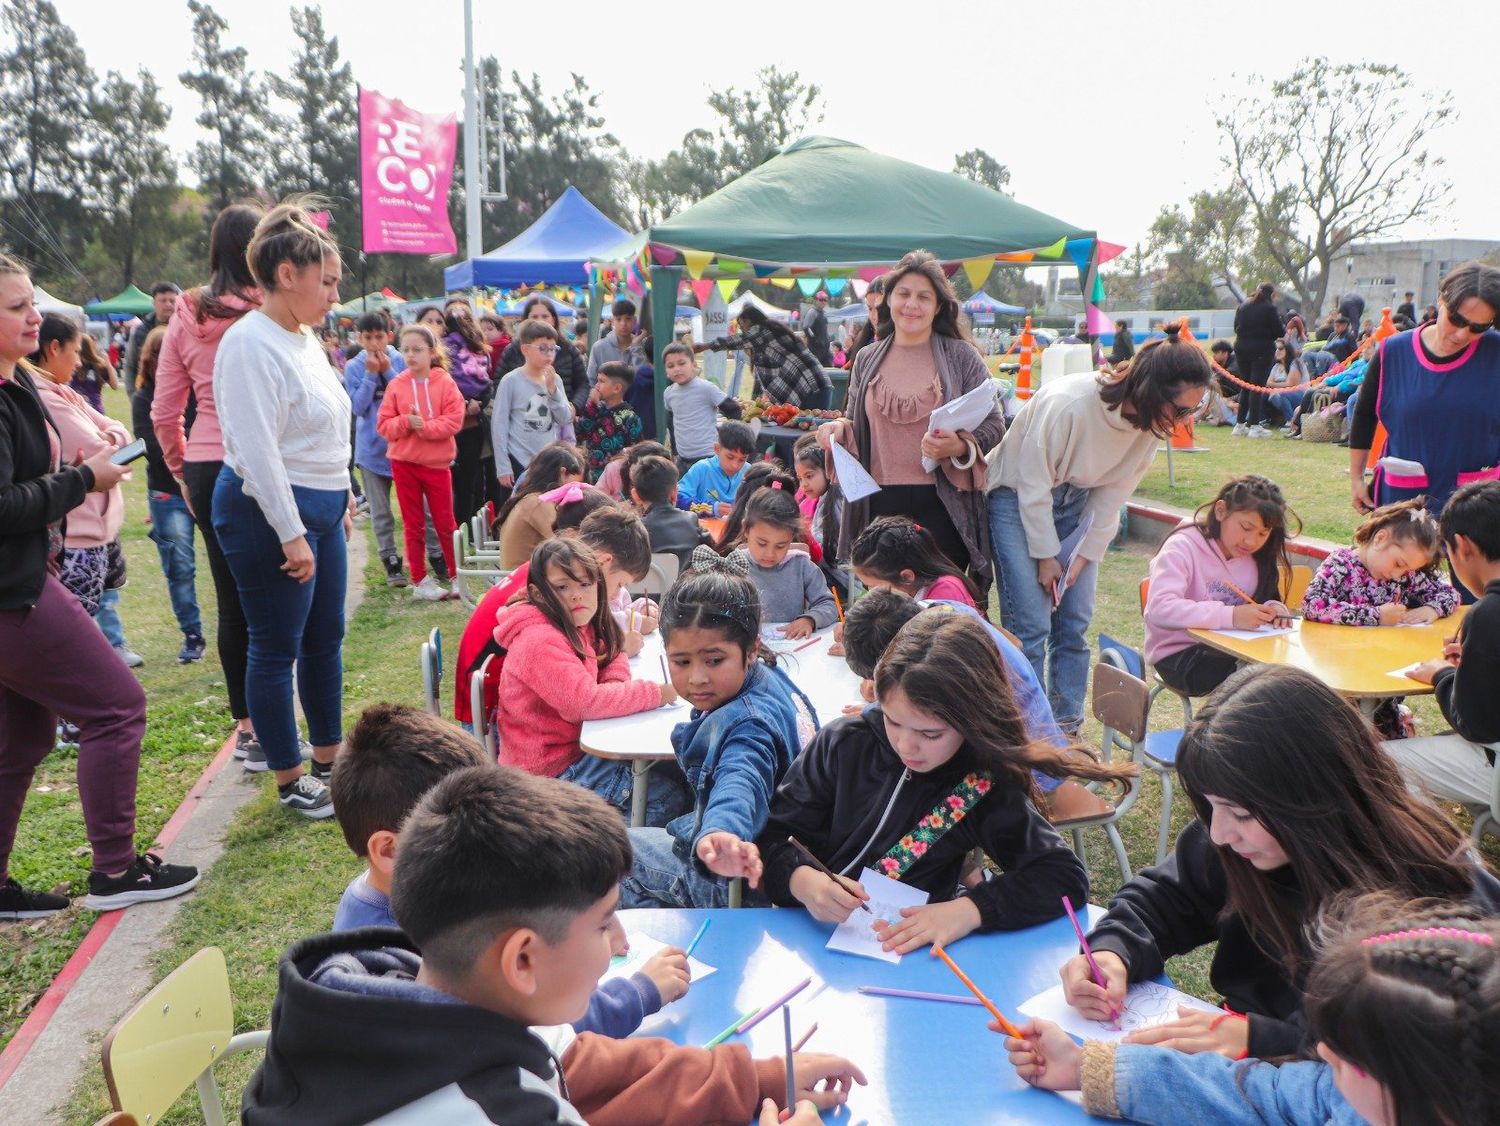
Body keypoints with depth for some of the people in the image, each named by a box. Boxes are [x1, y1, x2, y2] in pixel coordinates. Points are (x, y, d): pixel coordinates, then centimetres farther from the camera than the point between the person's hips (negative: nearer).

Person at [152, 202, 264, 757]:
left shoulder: (186, 316, 7)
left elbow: (164, 413, 9)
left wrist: (182, 471, 21)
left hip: (205, 469, 5)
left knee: (231, 601, 12)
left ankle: (244, 726, 22)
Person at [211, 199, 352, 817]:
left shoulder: (303, 337, 12)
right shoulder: (251, 344, -17)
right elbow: (258, 451, -23)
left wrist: (341, 495, 23)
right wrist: (291, 535, -23)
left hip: (321, 508, 10)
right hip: (267, 512, -9)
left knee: (326, 638, 15)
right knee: (277, 648, 2)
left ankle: (328, 757, 29)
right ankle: (290, 780, 14)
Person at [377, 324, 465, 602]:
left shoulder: (445, 382, -5)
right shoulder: (396, 384, 0)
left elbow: (454, 422, -12)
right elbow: (384, 424, -1)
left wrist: (425, 426, -22)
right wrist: (406, 422, -18)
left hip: (436, 462, -2)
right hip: (403, 462, 2)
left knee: (445, 522, 6)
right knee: (413, 524, 8)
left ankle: (458, 576, 18)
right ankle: (420, 581, 16)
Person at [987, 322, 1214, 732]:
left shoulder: (1150, 422, -12)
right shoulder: (1068, 403, -32)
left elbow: (1113, 493, -2)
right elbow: (1033, 485, -22)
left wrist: (1083, 556, -6)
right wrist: (1046, 556, -15)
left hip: (1076, 501, 6)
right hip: (1017, 496, -6)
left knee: (1075, 622, 3)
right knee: (1032, 625, -10)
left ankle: (1067, 727, 14)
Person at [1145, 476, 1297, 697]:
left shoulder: (1256, 557, 7)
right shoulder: (1183, 547, -14)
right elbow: (1160, 609, -29)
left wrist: (1273, 609, -9)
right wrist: (1230, 616, -37)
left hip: (1230, 650, 7)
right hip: (1178, 654, -7)